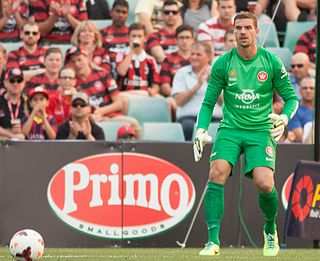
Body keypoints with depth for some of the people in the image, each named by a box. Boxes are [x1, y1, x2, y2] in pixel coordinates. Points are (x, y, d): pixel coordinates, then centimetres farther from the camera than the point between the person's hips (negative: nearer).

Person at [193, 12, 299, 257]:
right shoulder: (223, 64, 0)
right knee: (217, 174, -24)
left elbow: (292, 97, 5)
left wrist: (284, 118, -15)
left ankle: (270, 230, 13)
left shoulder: (271, 62, -2)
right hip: (230, 129, 1)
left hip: (261, 130, -1)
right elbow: (208, 102, 6)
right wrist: (201, 130, -9)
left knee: (264, 184, -20)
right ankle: (213, 241, -21)